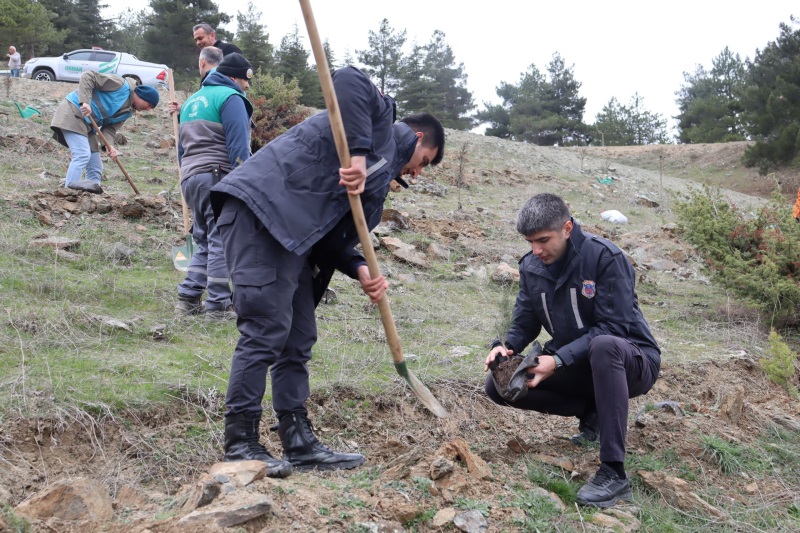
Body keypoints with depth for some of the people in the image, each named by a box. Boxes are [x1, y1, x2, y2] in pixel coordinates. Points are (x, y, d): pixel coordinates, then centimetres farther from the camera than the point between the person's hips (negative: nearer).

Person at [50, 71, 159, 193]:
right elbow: (88, 76, -17)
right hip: (72, 113, -9)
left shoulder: (128, 112, 12)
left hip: (87, 125, 9)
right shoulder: (122, 85, -13)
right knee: (83, 155, -22)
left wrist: (109, 145, -18)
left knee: (96, 167, 6)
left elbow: (110, 128, 3)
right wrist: (85, 102, -29)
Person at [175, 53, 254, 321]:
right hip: (218, 175, -8)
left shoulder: (192, 100, 24)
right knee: (222, 241, -6)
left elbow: (182, 147, 27)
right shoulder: (230, 98, -4)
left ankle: (188, 298, 9)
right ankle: (219, 305, -7)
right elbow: (238, 147, -13)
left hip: (189, 178, 8)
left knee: (205, 242, 15)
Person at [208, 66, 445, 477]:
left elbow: (333, 236, 18)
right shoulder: (381, 117, 7)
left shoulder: (380, 170, 29)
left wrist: (360, 271, -1)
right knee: (266, 330, -10)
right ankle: (239, 444, -3)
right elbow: (348, 80, -16)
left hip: (292, 231, 10)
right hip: (259, 211, -10)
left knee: (298, 339, 11)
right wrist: (358, 153, -20)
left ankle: (298, 443, 18)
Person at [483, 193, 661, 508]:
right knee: (499, 384, -9)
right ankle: (592, 412, 6)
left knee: (604, 345, -42)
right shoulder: (531, 266, -2)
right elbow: (525, 322, 4)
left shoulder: (604, 257, -21)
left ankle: (614, 473, -38)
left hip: (630, 361, -6)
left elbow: (613, 327, -24)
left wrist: (558, 360, -31)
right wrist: (506, 347, -19)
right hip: (576, 365, 6)